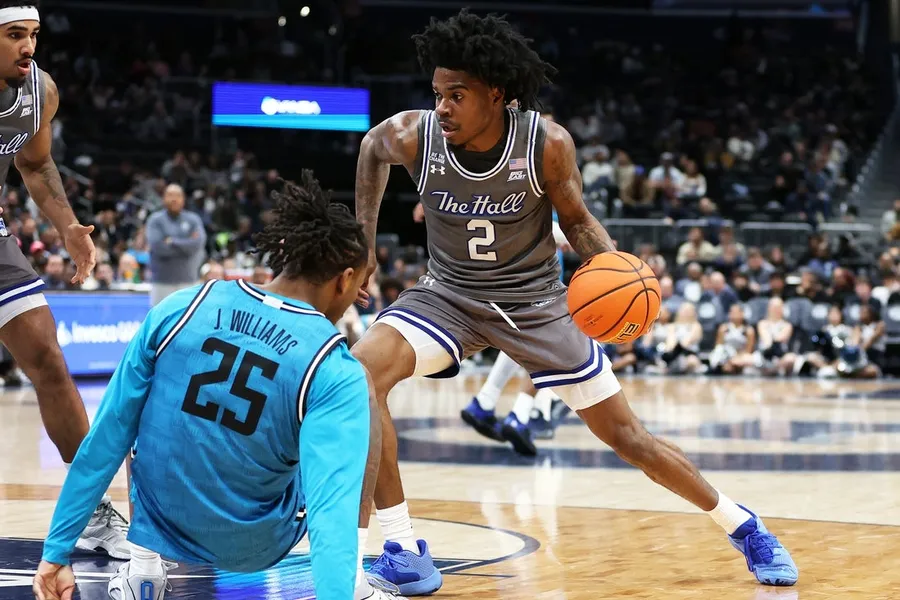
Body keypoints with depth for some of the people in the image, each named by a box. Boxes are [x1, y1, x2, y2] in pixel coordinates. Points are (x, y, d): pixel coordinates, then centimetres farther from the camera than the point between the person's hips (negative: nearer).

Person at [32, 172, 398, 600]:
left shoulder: (179, 309, -8)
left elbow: (107, 438, -4)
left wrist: (56, 552, 2)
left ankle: (143, 565, 15)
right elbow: (333, 506, -30)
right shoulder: (336, 372, -17)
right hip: (254, 547, -2)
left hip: (162, 529, 2)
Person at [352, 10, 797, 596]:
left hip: (534, 301, -1)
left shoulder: (548, 143, -23)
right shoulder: (413, 135, -20)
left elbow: (577, 221, -6)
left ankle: (743, 525, 24)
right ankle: (402, 548, -15)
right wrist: (364, 240, 5)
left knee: (625, 433, 1)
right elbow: (372, 149, 6)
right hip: (449, 295, 2)